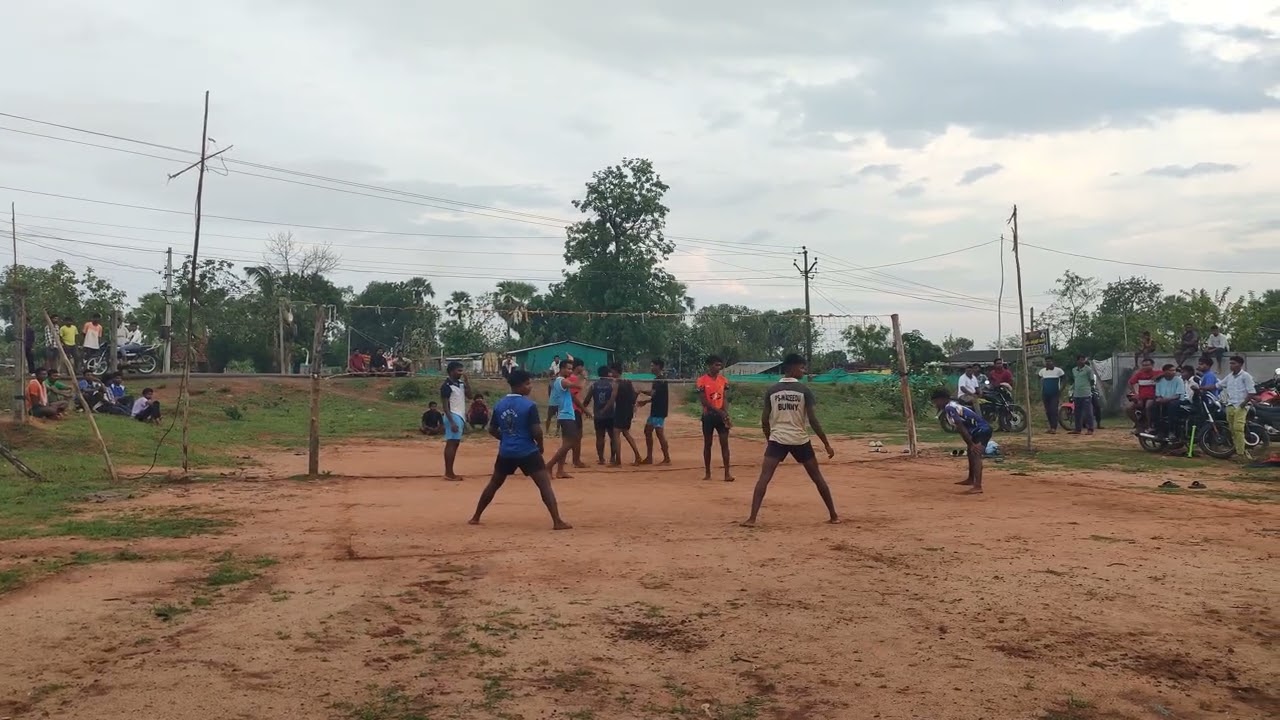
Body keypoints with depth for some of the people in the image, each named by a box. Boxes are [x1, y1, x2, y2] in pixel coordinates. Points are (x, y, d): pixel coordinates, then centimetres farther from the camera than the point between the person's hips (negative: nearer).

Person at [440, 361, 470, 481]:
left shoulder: (460, 383, 12)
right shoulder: (446, 386, -13)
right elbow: (445, 406, -16)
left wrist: (466, 382, -1)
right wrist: (452, 422, -22)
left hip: (460, 416, 9)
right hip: (453, 417, -9)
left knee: (454, 444, 10)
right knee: (451, 444, -9)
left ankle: (449, 472, 15)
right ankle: (449, 473, -8)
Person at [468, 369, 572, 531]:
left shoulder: (499, 405, 4)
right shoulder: (529, 405, -13)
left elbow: (492, 430, 11)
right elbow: (537, 431, -16)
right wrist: (540, 446, 3)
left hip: (505, 452, 5)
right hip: (527, 452, -5)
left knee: (494, 484, 22)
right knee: (545, 484, -4)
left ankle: (476, 517, 28)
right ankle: (557, 522, -13)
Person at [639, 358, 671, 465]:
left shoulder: (660, 380, -15)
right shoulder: (658, 379, 16)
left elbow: (652, 393, -24)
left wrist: (641, 391, -8)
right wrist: (646, 401, 16)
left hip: (659, 411, -11)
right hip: (655, 410, 11)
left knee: (660, 433, -9)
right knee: (647, 431, 12)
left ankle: (667, 459, -6)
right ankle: (649, 458, 16)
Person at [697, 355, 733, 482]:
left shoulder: (724, 380, 5)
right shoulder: (702, 381, -7)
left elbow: (725, 399, 1)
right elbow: (704, 401, -11)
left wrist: (725, 414, -14)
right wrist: (719, 411, -17)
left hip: (721, 415, 2)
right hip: (708, 415, -2)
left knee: (724, 443, -3)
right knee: (707, 444, 6)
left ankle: (727, 473, -2)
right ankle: (708, 473, 13)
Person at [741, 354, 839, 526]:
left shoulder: (771, 390, 4)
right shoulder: (804, 390, -4)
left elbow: (764, 420, 5)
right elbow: (813, 420, -7)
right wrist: (826, 444, -2)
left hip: (777, 439, 1)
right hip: (800, 440, -1)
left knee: (764, 478, -4)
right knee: (817, 477, 14)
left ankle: (752, 518, -17)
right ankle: (834, 516, 21)